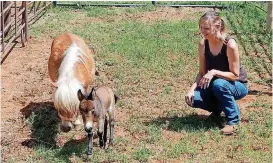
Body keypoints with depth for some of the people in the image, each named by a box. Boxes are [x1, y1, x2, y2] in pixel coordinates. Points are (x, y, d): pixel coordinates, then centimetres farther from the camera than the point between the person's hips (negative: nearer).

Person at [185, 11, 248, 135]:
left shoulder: (230, 45, -26)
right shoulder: (203, 44, -9)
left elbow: (235, 75, -23)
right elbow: (202, 73, -4)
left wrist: (214, 72, -36)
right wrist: (192, 88, -21)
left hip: (238, 85, -5)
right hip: (215, 85, 5)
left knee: (219, 84, -38)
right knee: (192, 98, -20)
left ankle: (233, 120, -16)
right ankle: (217, 108, 12)